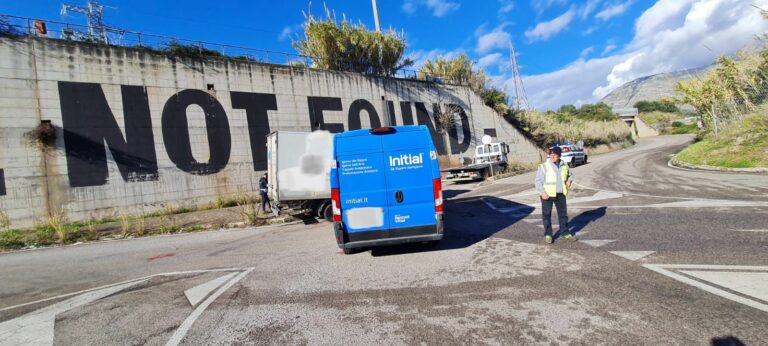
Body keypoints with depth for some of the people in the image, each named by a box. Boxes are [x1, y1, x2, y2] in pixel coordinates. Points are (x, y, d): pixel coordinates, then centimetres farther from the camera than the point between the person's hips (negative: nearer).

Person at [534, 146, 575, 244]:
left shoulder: (564, 166, 6)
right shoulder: (544, 166, -9)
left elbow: (570, 175, 25)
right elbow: (538, 181, -10)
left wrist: (569, 181, 4)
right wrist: (542, 192, -20)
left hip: (560, 194, 4)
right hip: (547, 194, -4)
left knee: (563, 213, 13)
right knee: (546, 215, 3)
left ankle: (565, 233, 28)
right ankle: (548, 235, 14)